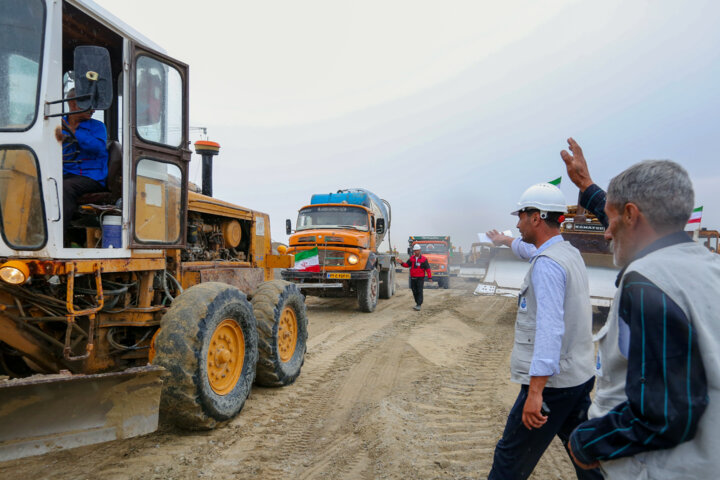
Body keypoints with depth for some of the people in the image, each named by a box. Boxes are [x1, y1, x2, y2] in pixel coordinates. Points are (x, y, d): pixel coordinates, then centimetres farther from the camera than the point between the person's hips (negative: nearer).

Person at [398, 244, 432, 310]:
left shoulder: (424, 259, -4)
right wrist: (402, 263, -13)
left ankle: (419, 305, -9)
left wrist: (429, 277, -11)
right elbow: (407, 265, 7)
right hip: (413, 278, 5)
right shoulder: (411, 258, 9)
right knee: (414, 292, 10)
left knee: (419, 291, -9)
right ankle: (417, 303, 24)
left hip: (420, 278, -5)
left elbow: (427, 268, -6)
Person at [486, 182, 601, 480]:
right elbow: (531, 250, 34)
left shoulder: (547, 264, -19)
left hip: (552, 381, -9)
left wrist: (535, 392, -30)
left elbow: (550, 328, -28)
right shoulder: (570, 252, 11)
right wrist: (505, 241, 53)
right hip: (581, 376, 9)